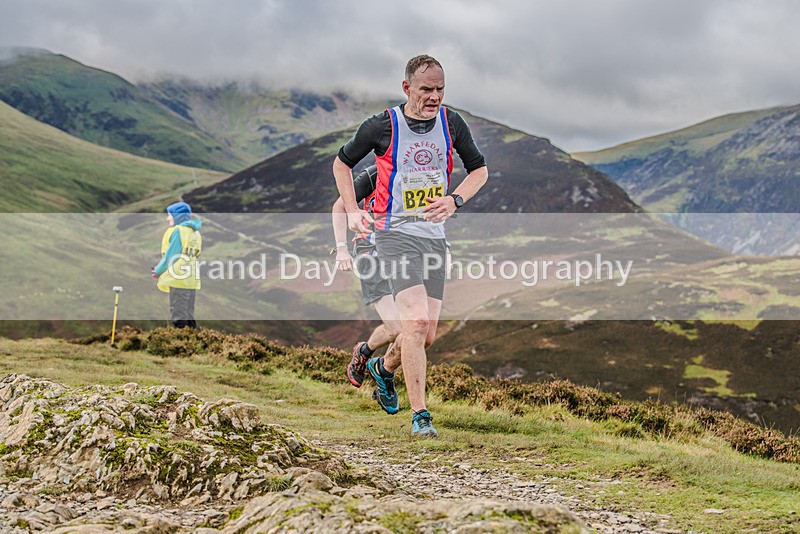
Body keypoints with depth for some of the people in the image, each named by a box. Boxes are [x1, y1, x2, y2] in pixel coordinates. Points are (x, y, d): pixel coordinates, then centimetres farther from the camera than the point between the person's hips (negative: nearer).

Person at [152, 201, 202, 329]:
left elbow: (171, 255, -10)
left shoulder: (178, 231, -9)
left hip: (179, 279, -8)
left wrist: (158, 270, 4)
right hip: (192, 279, 8)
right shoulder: (195, 232, 16)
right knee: (189, 315, 12)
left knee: (178, 316, -6)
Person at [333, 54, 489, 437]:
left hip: (435, 236, 4)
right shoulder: (381, 127, -6)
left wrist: (455, 199, -6)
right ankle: (419, 416, -14)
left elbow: (479, 169, 13)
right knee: (415, 322, -21)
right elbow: (342, 163, 9)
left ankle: (383, 368, 39)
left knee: (426, 335, 6)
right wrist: (352, 211, -2)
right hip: (395, 232, -4)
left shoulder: (452, 123, 2)